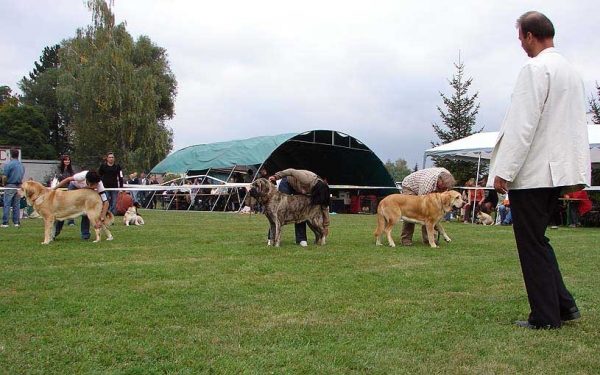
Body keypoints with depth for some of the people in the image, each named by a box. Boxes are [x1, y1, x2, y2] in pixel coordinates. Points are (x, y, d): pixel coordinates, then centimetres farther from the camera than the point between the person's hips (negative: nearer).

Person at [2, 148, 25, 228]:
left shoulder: (9, 164, -11)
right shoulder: (22, 165, 8)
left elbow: (4, 177, -13)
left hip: (10, 186, -5)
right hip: (19, 186, 5)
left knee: (7, 205, -2)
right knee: (17, 205, 9)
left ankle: (5, 223, -3)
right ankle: (16, 222, 9)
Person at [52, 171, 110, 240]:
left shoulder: (99, 185, -38)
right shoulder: (83, 175, -42)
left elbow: (106, 202, -41)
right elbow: (68, 179, -26)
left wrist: (101, 220, -48)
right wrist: (53, 189, -25)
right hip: (74, 186, 0)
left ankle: (85, 234, -1)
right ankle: (56, 230, 11)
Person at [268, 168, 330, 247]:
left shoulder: (321, 188, -24)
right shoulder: (307, 180, -41)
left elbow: (324, 206, -15)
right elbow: (291, 171, -29)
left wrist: (326, 226, -11)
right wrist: (276, 176, -21)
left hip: (299, 188, 4)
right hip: (287, 183, -4)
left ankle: (301, 239, -3)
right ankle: (272, 237, 0)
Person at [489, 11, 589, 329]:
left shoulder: (535, 69, -13)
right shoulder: (571, 71, 15)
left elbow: (522, 124, -19)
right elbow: (576, 123, 18)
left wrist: (504, 171, -16)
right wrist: (573, 172, 22)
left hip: (532, 172, -9)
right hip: (558, 170, 9)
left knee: (532, 243, -1)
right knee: (537, 240, 18)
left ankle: (546, 317, 6)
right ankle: (563, 305, 20)